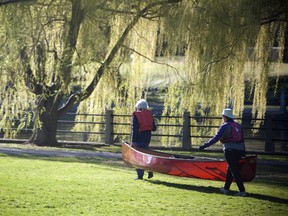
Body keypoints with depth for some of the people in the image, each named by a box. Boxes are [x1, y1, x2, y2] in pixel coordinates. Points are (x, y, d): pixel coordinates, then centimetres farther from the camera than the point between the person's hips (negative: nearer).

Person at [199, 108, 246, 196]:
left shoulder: (225, 126, -6)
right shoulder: (238, 126, 15)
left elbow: (216, 138, -15)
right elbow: (242, 139, 19)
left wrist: (205, 146, -15)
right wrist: (243, 152, 25)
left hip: (230, 151, -7)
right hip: (239, 150, 7)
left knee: (235, 171, -5)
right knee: (230, 170, 19)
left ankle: (242, 191, -9)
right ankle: (226, 189, 25)